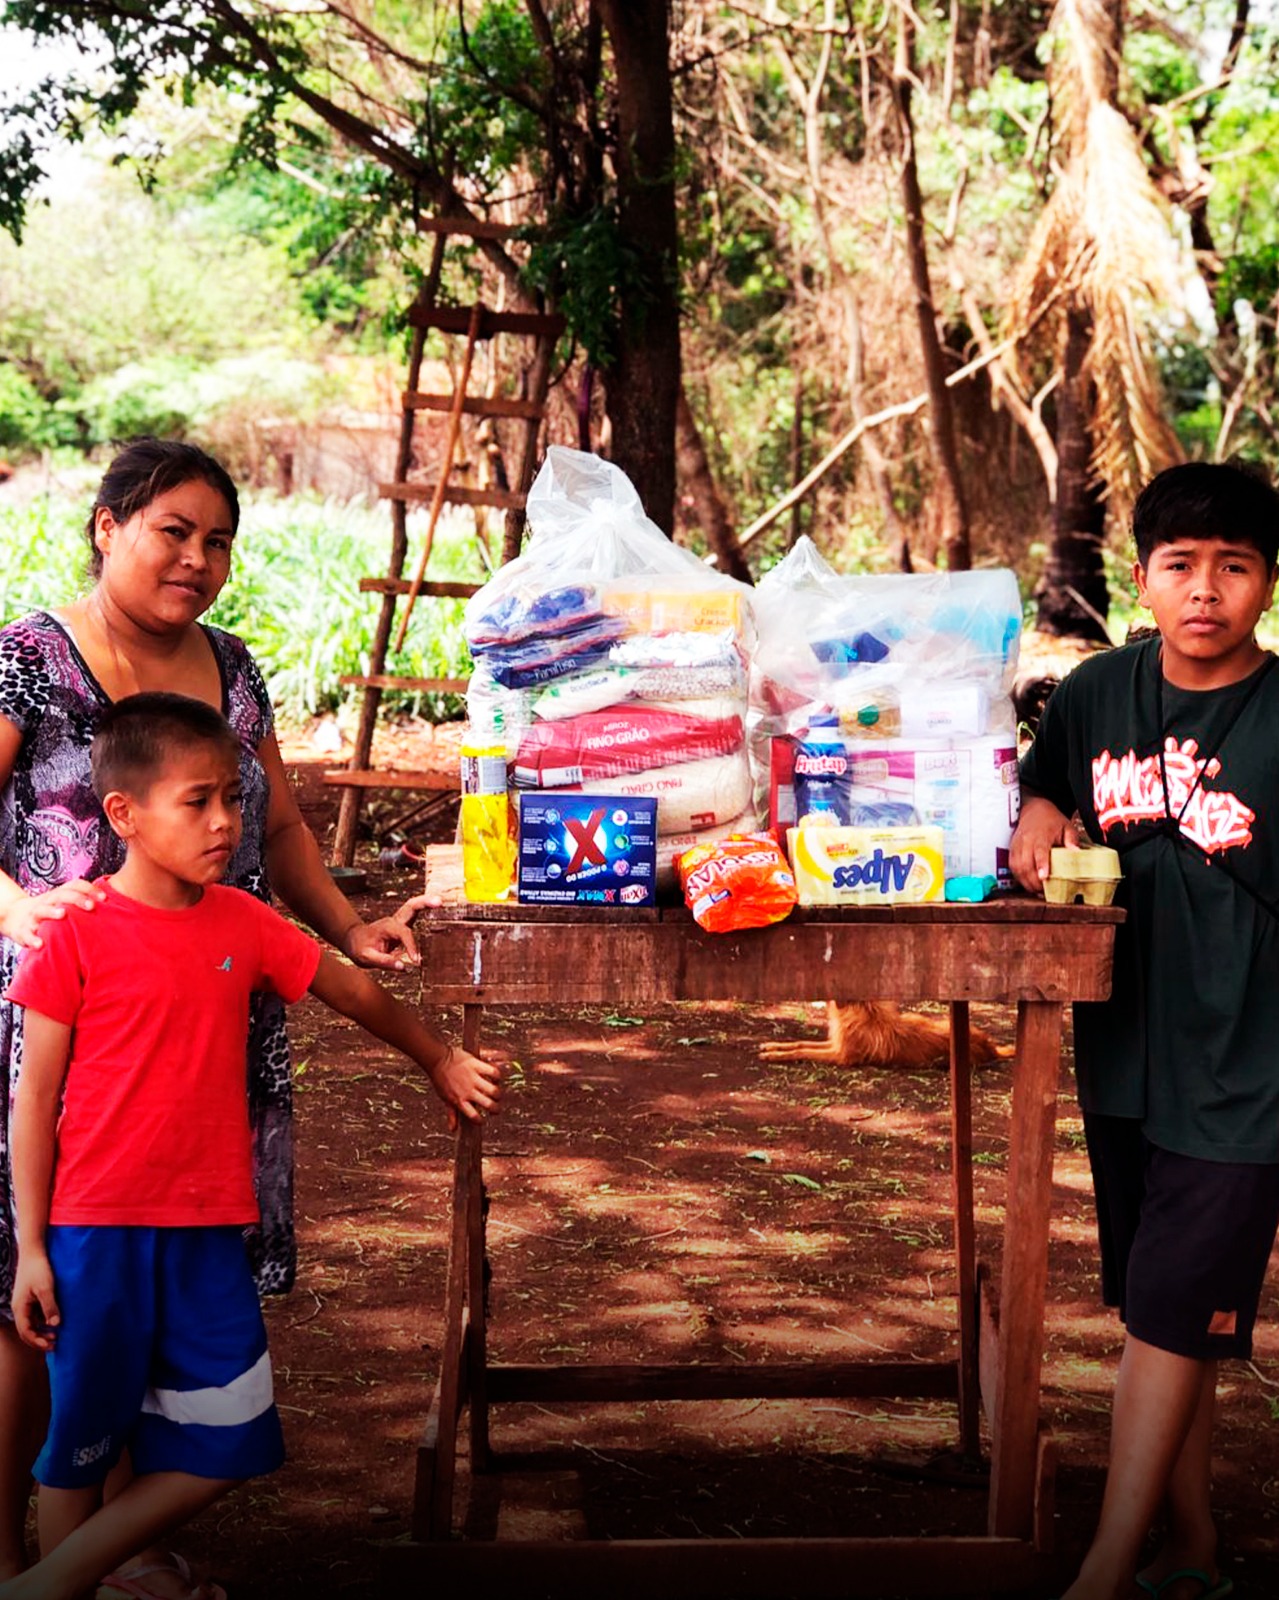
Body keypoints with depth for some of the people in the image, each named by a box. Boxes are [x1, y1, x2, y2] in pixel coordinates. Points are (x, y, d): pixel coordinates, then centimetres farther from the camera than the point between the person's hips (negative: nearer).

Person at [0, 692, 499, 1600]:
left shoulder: (243, 923, 3)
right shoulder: (79, 939, -9)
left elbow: (350, 990, 19)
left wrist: (441, 1062, 29)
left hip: (209, 1231, 5)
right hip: (97, 1230, -5)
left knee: (227, 1447, 6)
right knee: (82, 1441, 7)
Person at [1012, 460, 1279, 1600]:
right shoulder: (1100, 693, 2)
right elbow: (1042, 786, 19)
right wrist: (1040, 815, -3)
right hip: (1127, 1051, 6)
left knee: (1171, 1315, -4)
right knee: (1160, 1314, 14)